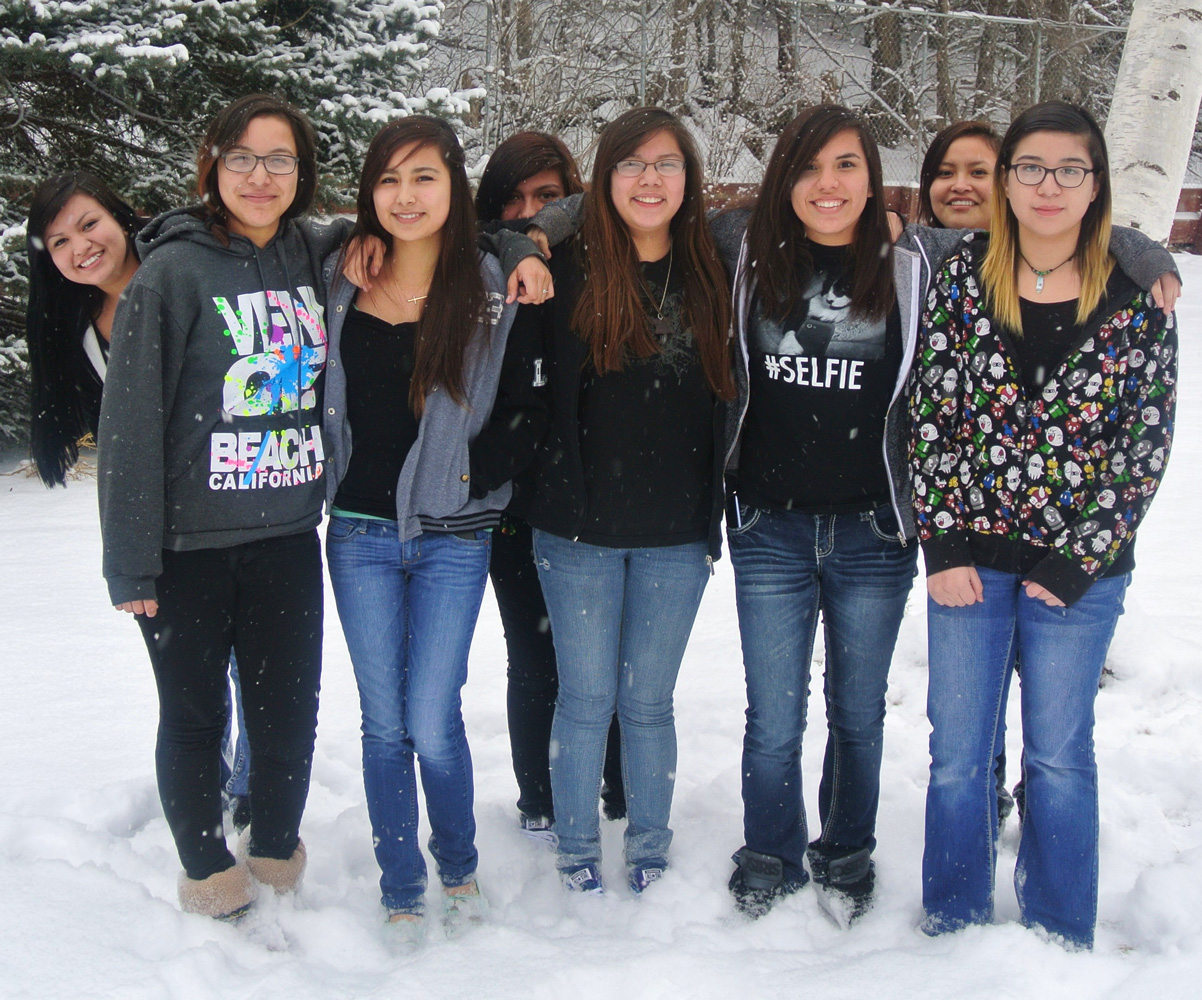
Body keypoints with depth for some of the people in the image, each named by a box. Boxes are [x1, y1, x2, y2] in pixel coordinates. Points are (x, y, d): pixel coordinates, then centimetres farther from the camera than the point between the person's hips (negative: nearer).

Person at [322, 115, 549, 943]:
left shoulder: (492, 292, -3)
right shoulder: (339, 283, 4)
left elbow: (537, 409, -1)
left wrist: (477, 467, -9)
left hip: (452, 537, -2)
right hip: (361, 532, 3)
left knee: (433, 721, -3)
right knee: (385, 723, 8)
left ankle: (460, 866, 25)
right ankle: (402, 891, 24)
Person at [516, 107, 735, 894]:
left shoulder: (712, 279, 3)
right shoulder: (567, 274, -3)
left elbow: (726, 402, 10)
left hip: (676, 533, 1)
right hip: (580, 529, -1)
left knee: (649, 701, 11)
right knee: (586, 699, 8)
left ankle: (651, 851, 28)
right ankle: (577, 851, 25)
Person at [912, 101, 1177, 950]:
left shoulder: (1137, 299, -4)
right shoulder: (965, 280, -1)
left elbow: (1145, 446, -4)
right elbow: (931, 415, -1)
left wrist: (1074, 563, -8)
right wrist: (944, 544, -7)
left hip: (1079, 570, -1)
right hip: (969, 558, 1)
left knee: (1059, 758, 12)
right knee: (958, 755, 10)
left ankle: (1060, 940, 30)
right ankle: (955, 932, 28)